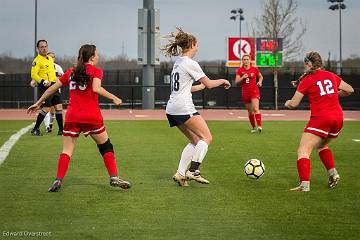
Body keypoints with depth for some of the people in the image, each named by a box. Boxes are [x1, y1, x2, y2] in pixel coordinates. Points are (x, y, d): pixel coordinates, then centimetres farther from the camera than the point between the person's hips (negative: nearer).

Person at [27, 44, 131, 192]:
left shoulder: (71, 72, 15)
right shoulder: (96, 71, 2)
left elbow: (52, 88, 17)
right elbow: (96, 88, -18)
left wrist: (38, 103, 24)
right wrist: (113, 98, -11)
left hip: (72, 116, 3)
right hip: (92, 116, -3)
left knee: (67, 150, 6)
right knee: (106, 146, 11)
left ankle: (58, 180, -7)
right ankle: (114, 178, 7)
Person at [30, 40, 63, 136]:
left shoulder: (50, 58, 16)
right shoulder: (37, 60, -10)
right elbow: (34, 74, -18)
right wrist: (43, 82, -27)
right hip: (45, 87, -8)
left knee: (59, 107, 5)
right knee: (46, 108, -9)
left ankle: (61, 130, 10)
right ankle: (35, 129, 3)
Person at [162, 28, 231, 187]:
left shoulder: (178, 63, 19)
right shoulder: (190, 63, -8)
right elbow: (209, 84, -4)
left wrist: (202, 86, 35)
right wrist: (223, 81, 14)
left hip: (172, 109, 9)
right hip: (184, 108, -9)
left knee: (195, 141, 15)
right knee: (207, 138, -4)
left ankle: (180, 174, 5)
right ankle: (193, 171, -14)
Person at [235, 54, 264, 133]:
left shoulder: (255, 69, 1)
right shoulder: (240, 70, 3)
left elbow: (261, 77, 17)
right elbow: (236, 81, -2)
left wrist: (260, 82, -3)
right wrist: (242, 77, -19)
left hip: (254, 91, -3)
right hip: (245, 93, 3)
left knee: (255, 109, -19)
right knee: (250, 111, 9)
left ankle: (259, 126, -23)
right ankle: (253, 127, 21)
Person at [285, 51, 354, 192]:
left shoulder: (306, 80, -3)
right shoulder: (331, 76, 11)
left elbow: (293, 104, -2)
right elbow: (349, 90, 18)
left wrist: (287, 103, 20)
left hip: (320, 118, -6)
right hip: (338, 117, 6)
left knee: (303, 151, -6)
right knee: (322, 145, 30)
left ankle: (304, 184, -21)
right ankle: (333, 174, 18)